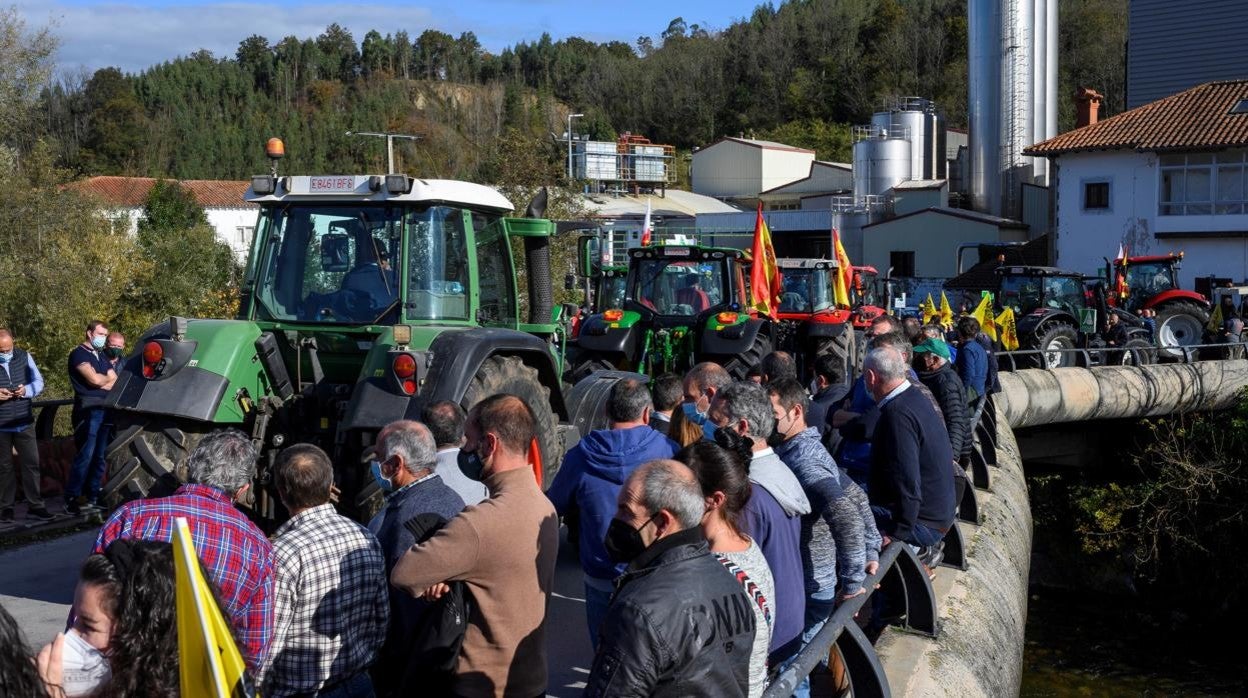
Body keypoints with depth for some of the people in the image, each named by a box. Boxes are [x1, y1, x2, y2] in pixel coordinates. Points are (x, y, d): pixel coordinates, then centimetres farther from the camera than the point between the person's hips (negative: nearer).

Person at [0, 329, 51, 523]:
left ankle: (35, 506, 10)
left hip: (24, 423, 2)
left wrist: (26, 390, -15)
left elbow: (39, 382, 6)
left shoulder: (24, 357, 1)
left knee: (31, 463, 3)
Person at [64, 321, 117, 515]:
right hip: (88, 410, -7)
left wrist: (101, 383, -6)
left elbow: (116, 382, 12)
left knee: (99, 456, 8)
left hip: (104, 410, 7)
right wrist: (108, 378, 7)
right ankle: (71, 499, -6)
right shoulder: (79, 354, -1)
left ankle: (93, 497, 14)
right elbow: (94, 379, -13)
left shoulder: (101, 356, 22)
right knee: (85, 455, -11)